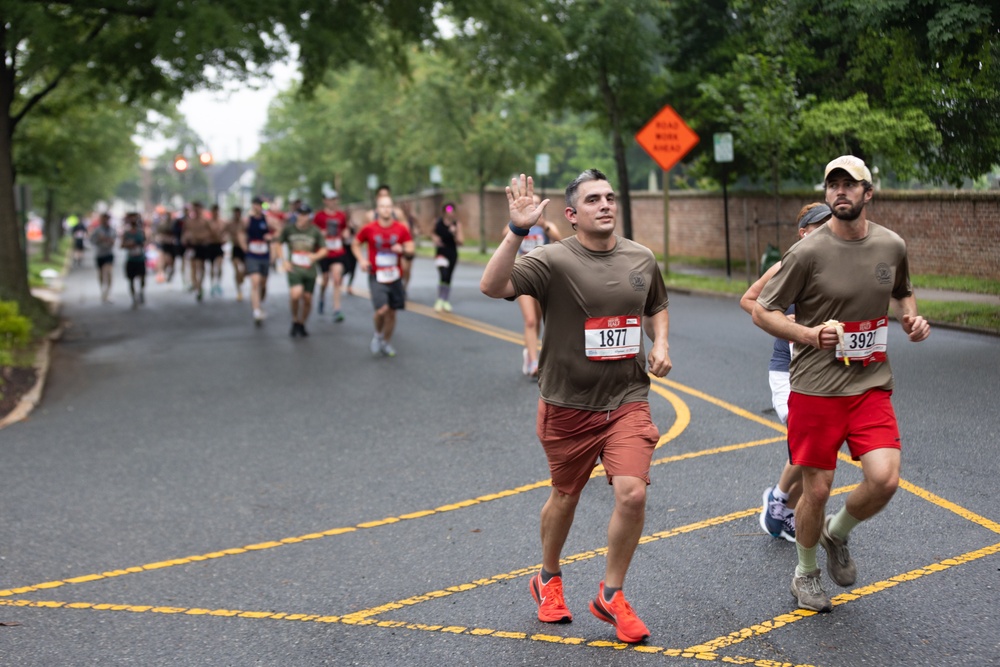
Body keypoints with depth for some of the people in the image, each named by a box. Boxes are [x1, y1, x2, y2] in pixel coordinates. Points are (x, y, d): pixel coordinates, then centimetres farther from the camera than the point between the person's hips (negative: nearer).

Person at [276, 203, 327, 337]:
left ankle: (302, 324, 26)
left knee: (307, 298, 2)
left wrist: (316, 256, -16)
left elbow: (324, 249, 5)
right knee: (296, 294, -24)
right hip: (294, 268, -2)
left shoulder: (315, 231, 0)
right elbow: (279, 244, 13)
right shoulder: (288, 229, 0)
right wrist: (283, 261, 2)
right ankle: (295, 320, 1)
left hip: (309, 269, 2)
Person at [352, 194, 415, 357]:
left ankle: (386, 342, 30)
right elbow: (355, 244, 11)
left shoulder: (401, 229, -1)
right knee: (382, 310, -19)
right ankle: (378, 335, 11)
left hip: (395, 278, 3)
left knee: (392, 312, 9)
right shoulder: (368, 229, -5)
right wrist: (361, 260, -5)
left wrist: (403, 250, -20)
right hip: (377, 278, -2)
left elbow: (411, 250, 2)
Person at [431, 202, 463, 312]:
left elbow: (460, 242, -9)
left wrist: (455, 233, -26)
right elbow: (433, 234, 15)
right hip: (441, 253, -2)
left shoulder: (457, 224, -7)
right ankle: (440, 300, -7)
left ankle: (447, 301, 25)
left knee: (448, 278, 9)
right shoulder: (438, 223, -6)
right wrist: (435, 238, -7)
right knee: (443, 275, -22)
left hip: (452, 254, 2)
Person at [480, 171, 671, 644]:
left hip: (627, 401, 2)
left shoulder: (641, 259, 4)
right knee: (565, 497, 15)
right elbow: (492, 286, -28)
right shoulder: (554, 260, -12)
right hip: (568, 405, -2)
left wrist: (660, 343, 5)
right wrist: (517, 231, -37)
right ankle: (548, 580, 43)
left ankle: (611, 596, 10)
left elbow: (656, 307, 24)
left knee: (632, 494, -13)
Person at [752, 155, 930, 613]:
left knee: (885, 478, -13)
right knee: (817, 490, 3)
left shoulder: (892, 246, 5)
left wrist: (911, 318, 3)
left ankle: (838, 534, 20)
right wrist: (812, 335, -18)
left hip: (872, 386, 3)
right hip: (816, 388, -3)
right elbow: (761, 312, -4)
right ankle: (806, 574, 30)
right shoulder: (808, 252, -9)